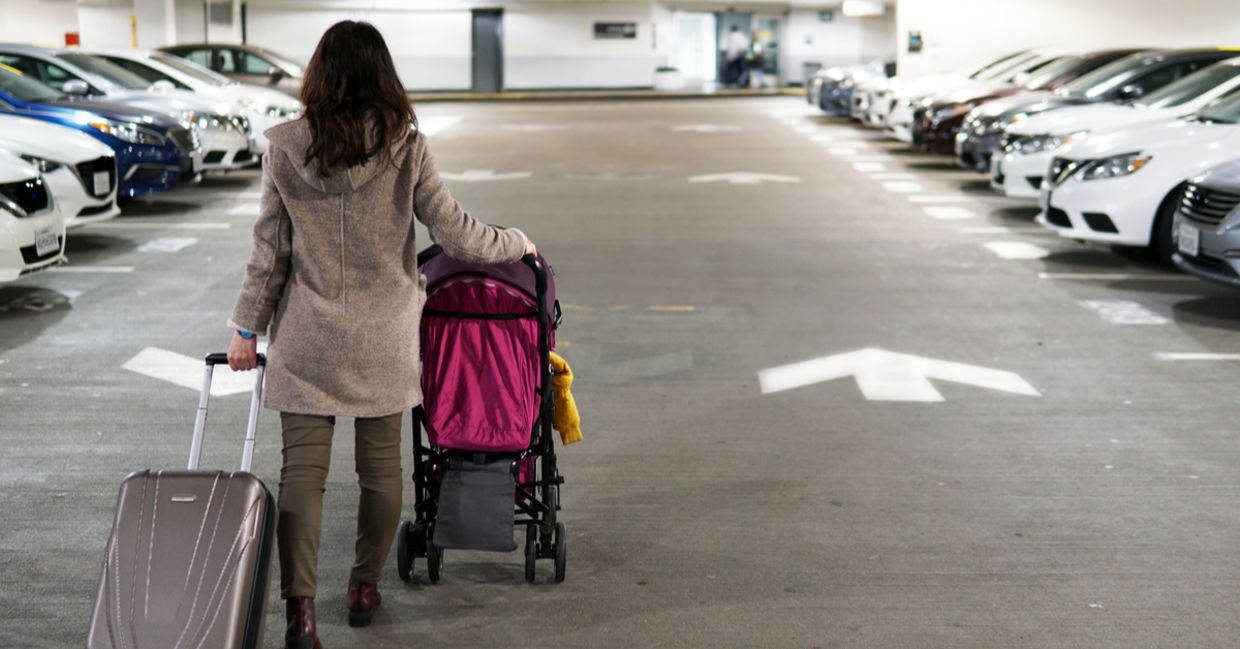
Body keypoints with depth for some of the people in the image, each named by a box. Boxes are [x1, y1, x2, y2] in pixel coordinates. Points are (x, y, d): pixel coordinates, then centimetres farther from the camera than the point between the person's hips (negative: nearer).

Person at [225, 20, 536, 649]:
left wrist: (248, 328, 9)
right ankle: (364, 588, 26)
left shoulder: (286, 149, -5)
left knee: (302, 468, 2)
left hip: (306, 339, 0)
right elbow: (457, 235, -4)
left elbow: (269, 251, -1)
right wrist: (518, 242, 14)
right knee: (380, 466, 14)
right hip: (382, 339, 0)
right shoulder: (405, 148, -8)